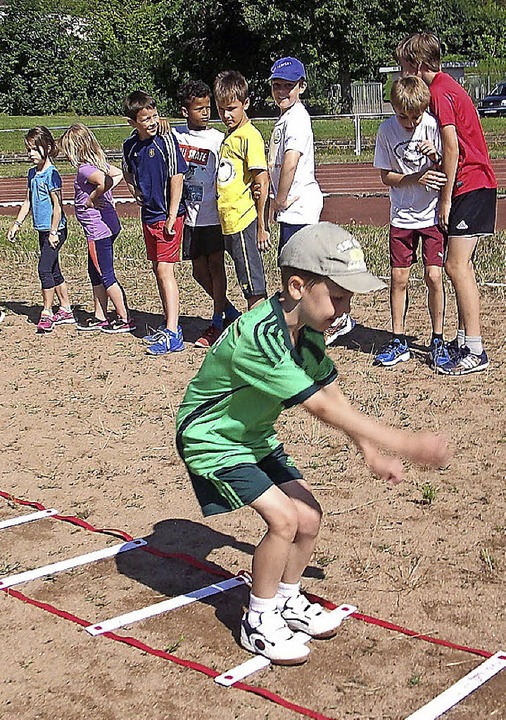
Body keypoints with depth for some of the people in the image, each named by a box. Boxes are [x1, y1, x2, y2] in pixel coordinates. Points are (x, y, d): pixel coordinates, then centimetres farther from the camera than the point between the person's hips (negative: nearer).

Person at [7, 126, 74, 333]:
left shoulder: (51, 174, -15)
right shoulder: (32, 173, 11)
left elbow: (57, 206, -17)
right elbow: (28, 202, 18)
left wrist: (53, 232, -17)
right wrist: (17, 223, 13)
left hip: (55, 230, -9)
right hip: (43, 230, 9)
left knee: (44, 269, -11)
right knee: (53, 270, 13)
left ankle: (47, 313, -3)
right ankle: (66, 310, 22)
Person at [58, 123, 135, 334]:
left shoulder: (85, 169, -19)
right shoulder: (99, 163, 9)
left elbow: (105, 182, -36)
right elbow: (118, 174, 21)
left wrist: (91, 199, -19)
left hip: (98, 228, -10)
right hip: (107, 223, 10)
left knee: (106, 276, -1)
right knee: (95, 273, 18)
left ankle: (124, 319, 6)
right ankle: (100, 317, 26)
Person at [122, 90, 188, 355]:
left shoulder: (166, 140, -12)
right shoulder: (130, 145, 6)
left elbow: (177, 179, -14)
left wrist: (172, 217, -16)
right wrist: (136, 193, 9)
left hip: (168, 215, -7)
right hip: (149, 215, 7)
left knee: (165, 270, -12)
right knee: (158, 270, 13)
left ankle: (173, 335, -13)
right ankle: (170, 324, 25)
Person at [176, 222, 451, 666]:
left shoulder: (307, 327, -8)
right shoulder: (259, 337, -35)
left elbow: (332, 391, 6)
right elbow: (323, 407, -35)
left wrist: (371, 452, 6)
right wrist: (405, 444, -33)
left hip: (255, 438, 8)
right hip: (211, 441, -8)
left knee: (309, 516, 3)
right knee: (284, 518, -17)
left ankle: (287, 600, 28)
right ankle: (260, 621, 4)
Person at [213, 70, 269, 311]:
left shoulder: (249, 136, -11)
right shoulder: (230, 135, 16)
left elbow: (262, 182, -15)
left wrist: (261, 227, -15)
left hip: (244, 221, -9)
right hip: (229, 222, 9)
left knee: (254, 291, -3)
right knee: (250, 288, 15)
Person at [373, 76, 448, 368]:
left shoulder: (433, 125, -9)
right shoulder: (387, 130, -7)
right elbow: (387, 176, -2)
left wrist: (435, 155, -24)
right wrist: (416, 178, -18)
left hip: (432, 214, -1)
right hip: (402, 216, 1)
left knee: (433, 276, -5)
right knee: (399, 278, 4)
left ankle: (438, 341, 10)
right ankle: (398, 341, 17)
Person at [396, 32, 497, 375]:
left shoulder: (439, 91, -13)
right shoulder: (447, 85, 17)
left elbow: (452, 147, -19)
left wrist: (446, 198, -16)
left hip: (470, 185, -10)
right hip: (477, 183, 10)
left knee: (456, 266, -12)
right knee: (462, 266, 13)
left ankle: (475, 351, -11)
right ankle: (464, 340, 20)